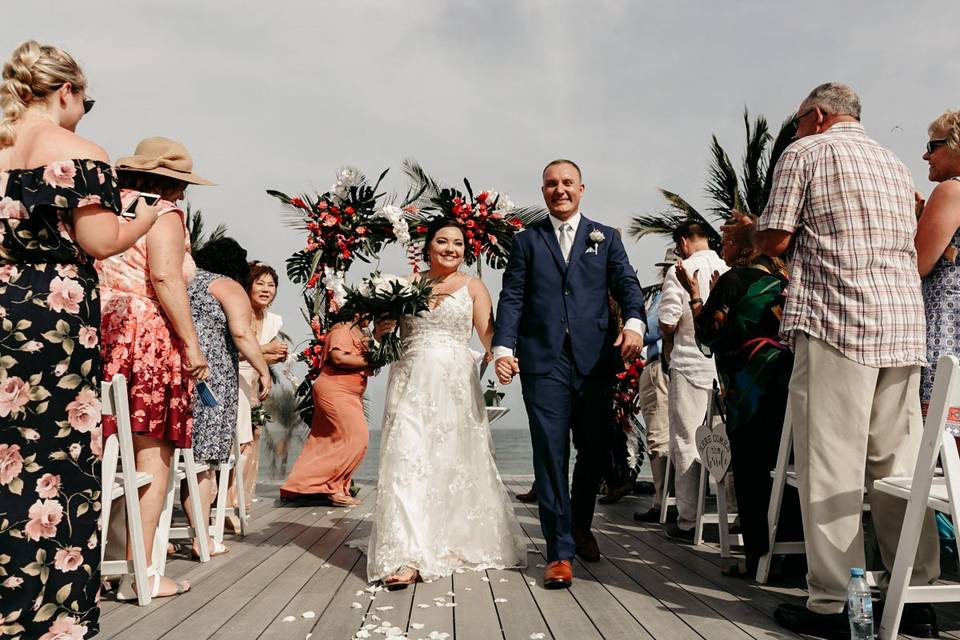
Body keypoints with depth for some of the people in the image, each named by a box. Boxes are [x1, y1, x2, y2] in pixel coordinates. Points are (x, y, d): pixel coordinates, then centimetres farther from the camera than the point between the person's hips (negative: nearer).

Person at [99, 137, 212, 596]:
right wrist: (191, 343, -13)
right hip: (147, 336, -7)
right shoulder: (164, 213, 0)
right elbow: (165, 277, -13)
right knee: (152, 455, -1)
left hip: (98, 330, 7)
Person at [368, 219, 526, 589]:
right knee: (407, 463, -9)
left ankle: (462, 542, 25)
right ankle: (406, 557, -9)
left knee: (456, 464, 7)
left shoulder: (472, 286, 7)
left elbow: (488, 334, -4)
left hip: (455, 384, 0)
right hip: (411, 382, 1)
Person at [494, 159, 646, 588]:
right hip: (543, 361, -1)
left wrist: (634, 323, -17)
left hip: (594, 359, 2)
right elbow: (512, 298, 5)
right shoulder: (526, 241, 13)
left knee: (596, 449, 9)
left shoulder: (605, 238, 15)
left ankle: (580, 525, 35)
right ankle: (560, 551, 4)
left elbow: (627, 284, 3)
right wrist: (504, 347, -10)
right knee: (550, 455, -4)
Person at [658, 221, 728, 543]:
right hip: (728, 367, 5)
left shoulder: (680, 271, -7)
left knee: (686, 444, 2)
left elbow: (667, 323, -11)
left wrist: (670, 343, 9)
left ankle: (688, 522, 6)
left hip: (690, 365, -4)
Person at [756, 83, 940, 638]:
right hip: (904, 323, 7)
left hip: (836, 321, -7)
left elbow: (773, 240, -5)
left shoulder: (806, 152, 3)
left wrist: (760, 235, 17)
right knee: (899, 465, 9)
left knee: (831, 466, -5)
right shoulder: (896, 164, 24)